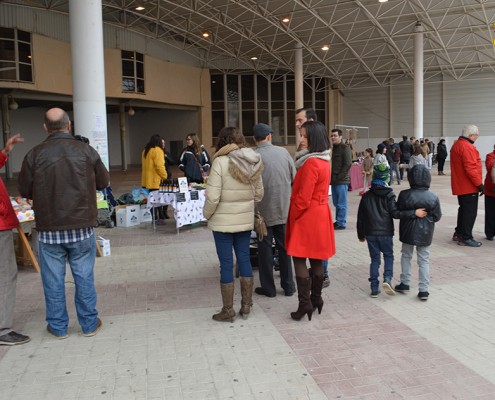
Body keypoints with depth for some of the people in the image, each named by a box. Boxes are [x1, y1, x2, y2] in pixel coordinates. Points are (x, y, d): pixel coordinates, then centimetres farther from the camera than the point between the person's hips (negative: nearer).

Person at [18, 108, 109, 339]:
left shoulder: (35, 155, -7)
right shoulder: (86, 151, -6)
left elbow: (24, 190, 1)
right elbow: (103, 182, 5)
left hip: (49, 228, 0)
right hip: (82, 226, 0)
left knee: (53, 279, 10)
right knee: (84, 276, 10)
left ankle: (58, 326, 21)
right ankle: (89, 324, 20)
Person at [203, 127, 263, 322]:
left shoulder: (221, 162, -16)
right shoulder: (254, 162, 1)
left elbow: (212, 197, -17)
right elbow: (259, 194, 8)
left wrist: (206, 215, -1)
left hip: (223, 221, -5)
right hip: (246, 220, 5)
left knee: (226, 264, 4)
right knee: (244, 259, 15)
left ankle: (228, 310, 15)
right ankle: (246, 306, 24)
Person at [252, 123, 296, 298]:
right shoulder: (283, 152, -1)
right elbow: (295, 178, 2)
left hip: (264, 211, -3)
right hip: (284, 209, 3)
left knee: (265, 248, 8)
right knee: (284, 247, 13)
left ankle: (268, 288, 16)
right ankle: (288, 285, 21)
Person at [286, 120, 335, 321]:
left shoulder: (311, 163, -19)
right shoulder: (323, 160, 11)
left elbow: (303, 197, -20)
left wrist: (293, 216, -7)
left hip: (307, 216, -9)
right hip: (320, 214, 9)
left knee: (299, 260, -3)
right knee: (316, 259, 14)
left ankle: (305, 303, -1)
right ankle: (316, 299, 22)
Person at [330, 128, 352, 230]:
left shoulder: (345, 148, -7)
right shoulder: (333, 148, 16)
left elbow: (348, 164, -14)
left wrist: (339, 177, -15)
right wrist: (331, 177, 6)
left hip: (342, 181, -8)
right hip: (334, 180, 8)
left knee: (341, 203, -2)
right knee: (336, 203, 13)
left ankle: (341, 223, 4)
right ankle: (338, 221, 22)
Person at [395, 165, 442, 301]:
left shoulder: (404, 195, -14)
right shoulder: (433, 197, -10)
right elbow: (437, 217, -3)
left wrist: (413, 213, -11)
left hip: (408, 233, 0)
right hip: (425, 234, 1)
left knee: (406, 256, 19)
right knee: (424, 261, 10)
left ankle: (405, 283, 24)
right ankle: (423, 290, 10)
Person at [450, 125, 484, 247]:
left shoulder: (457, 144, 14)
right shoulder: (467, 147, -19)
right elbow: (471, 169, -25)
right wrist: (479, 184, -17)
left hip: (460, 185, 10)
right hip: (469, 186, -10)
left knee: (464, 209, 19)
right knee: (470, 212, -4)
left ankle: (458, 233, 27)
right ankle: (466, 238, 1)